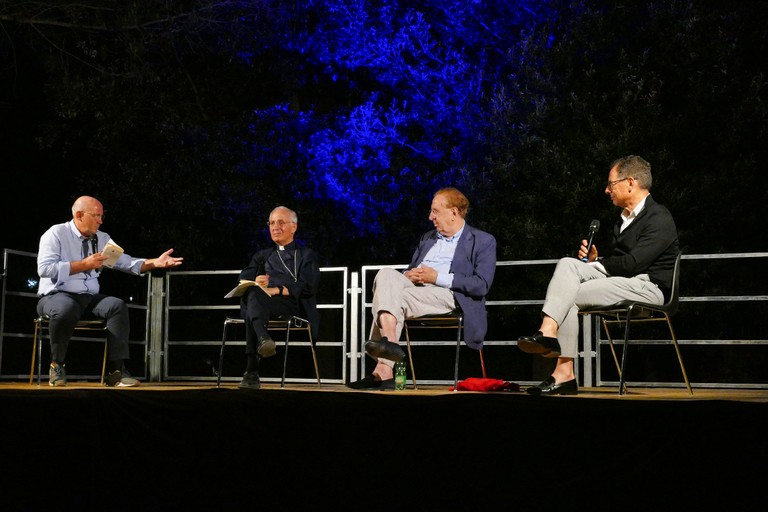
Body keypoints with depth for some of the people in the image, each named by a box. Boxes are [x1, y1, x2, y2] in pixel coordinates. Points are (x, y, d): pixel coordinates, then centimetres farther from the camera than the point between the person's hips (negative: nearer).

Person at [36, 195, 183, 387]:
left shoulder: (102, 238, 11)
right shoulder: (56, 234, -4)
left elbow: (126, 262, 5)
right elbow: (44, 268, -17)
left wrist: (155, 263, -11)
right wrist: (83, 265, -19)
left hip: (89, 299, 5)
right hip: (57, 296, -5)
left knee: (117, 305, -23)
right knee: (67, 308, -39)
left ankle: (115, 371, -24)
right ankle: (57, 365, -16)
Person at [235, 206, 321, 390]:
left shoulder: (306, 255, 20)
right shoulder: (262, 255, 32)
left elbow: (308, 286, 1)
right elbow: (243, 280, 15)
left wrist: (278, 290, -16)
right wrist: (255, 283, -11)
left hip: (293, 305, -3)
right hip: (260, 302, 3)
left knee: (256, 297, -37)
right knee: (254, 293, -37)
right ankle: (263, 337, -66)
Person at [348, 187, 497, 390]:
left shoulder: (483, 241, 9)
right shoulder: (427, 238, 30)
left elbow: (482, 285, -5)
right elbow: (410, 269, 30)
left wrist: (438, 277, -11)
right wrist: (408, 275, 2)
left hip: (446, 294, -6)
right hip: (413, 288, 6)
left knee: (394, 298, -32)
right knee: (386, 274, -29)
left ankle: (383, 369, -40)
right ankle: (389, 340, -43)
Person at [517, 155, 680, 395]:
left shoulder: (660, 219, -8)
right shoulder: (625, 218, 23)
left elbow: (631, 263, -17)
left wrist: (596, 264, -5)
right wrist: (595, 260, 1)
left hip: (646, 287, -8)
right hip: (621, 281, 8)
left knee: (567, 295, -21)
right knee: (567, 264, -16)